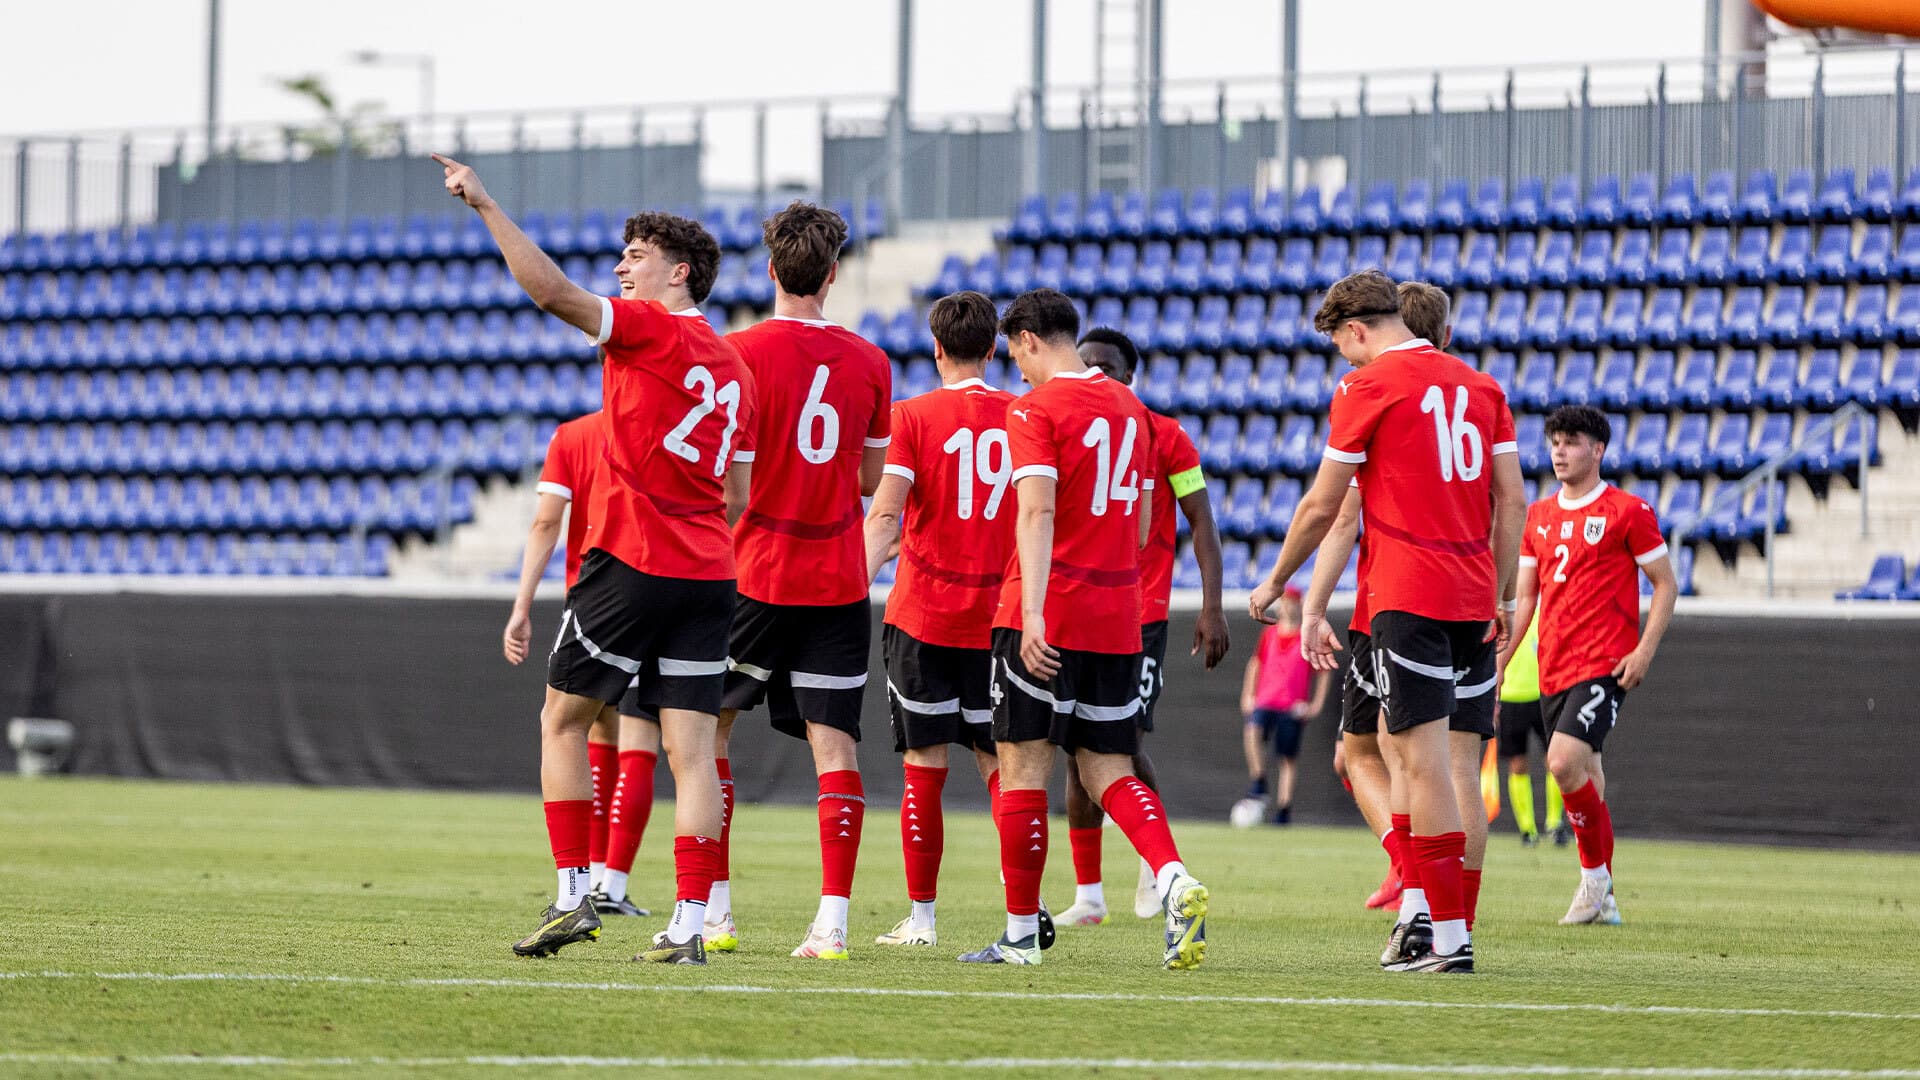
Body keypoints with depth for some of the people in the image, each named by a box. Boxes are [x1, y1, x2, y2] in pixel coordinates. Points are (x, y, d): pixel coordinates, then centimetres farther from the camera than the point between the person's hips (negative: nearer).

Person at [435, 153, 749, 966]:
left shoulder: (652, 328, -6)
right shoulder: (733, 368, 17)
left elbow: (551, 292, -18)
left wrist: (486, 206, -15)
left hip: (631, 563, -6)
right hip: (708, 575, 6)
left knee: (563, 717, 9)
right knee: (692, 749, 0)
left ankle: (573, 898, 7)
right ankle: (689, 924, -7)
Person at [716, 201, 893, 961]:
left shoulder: (738, 353, -8)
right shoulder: (870, 363, 3)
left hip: (755, 576, -3)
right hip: (839, 580, 3)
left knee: (709, 728, 11)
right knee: (834, 746, 1)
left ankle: (714, 909, 8)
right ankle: (833, 920, -8)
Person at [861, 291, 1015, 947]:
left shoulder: (912, 416, -4)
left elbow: (886, 515, -15)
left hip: (923, 617, -2)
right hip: (997, 618, 2)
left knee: (924, 768, 2)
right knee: (997, 762, 7)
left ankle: (920, 918, 5)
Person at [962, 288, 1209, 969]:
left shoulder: (1037, 410, -8)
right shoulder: (1128, 408, 14)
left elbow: (1038, 512, -20)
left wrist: (1034, 612, -26)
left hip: (1048, 621, -6)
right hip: (1118, 618, 6)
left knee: (1023, 766, 2)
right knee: (1107, 770, 8)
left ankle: (1022, 932, 5)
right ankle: (1176, 880, -17)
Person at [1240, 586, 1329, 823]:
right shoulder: (1269, 634, 12)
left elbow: (1323, 672, 8)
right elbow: (1255, 663, 22)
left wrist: (1317, 704, 1)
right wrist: (1247, 695, 15)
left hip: (1294, 706, -2)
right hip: (1265, 703, 2)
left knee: (1288, 760, -3)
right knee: (1253, 732, -29)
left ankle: (1283, 810, 3)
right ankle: (1258, 784, -21)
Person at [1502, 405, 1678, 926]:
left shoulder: (1627, 511, -3)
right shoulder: (1539, 516, 14)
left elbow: (1666, 584, 0)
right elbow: (1524, 597, 18)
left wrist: (1645, 650, -11)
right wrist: (1497, 663, 9)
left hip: (1604, 664, -6)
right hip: (1553, 668, 6)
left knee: (1564, 761, -22)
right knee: (1585, 780, 9)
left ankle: (1595, 874, -6)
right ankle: (1602, 898, 17)